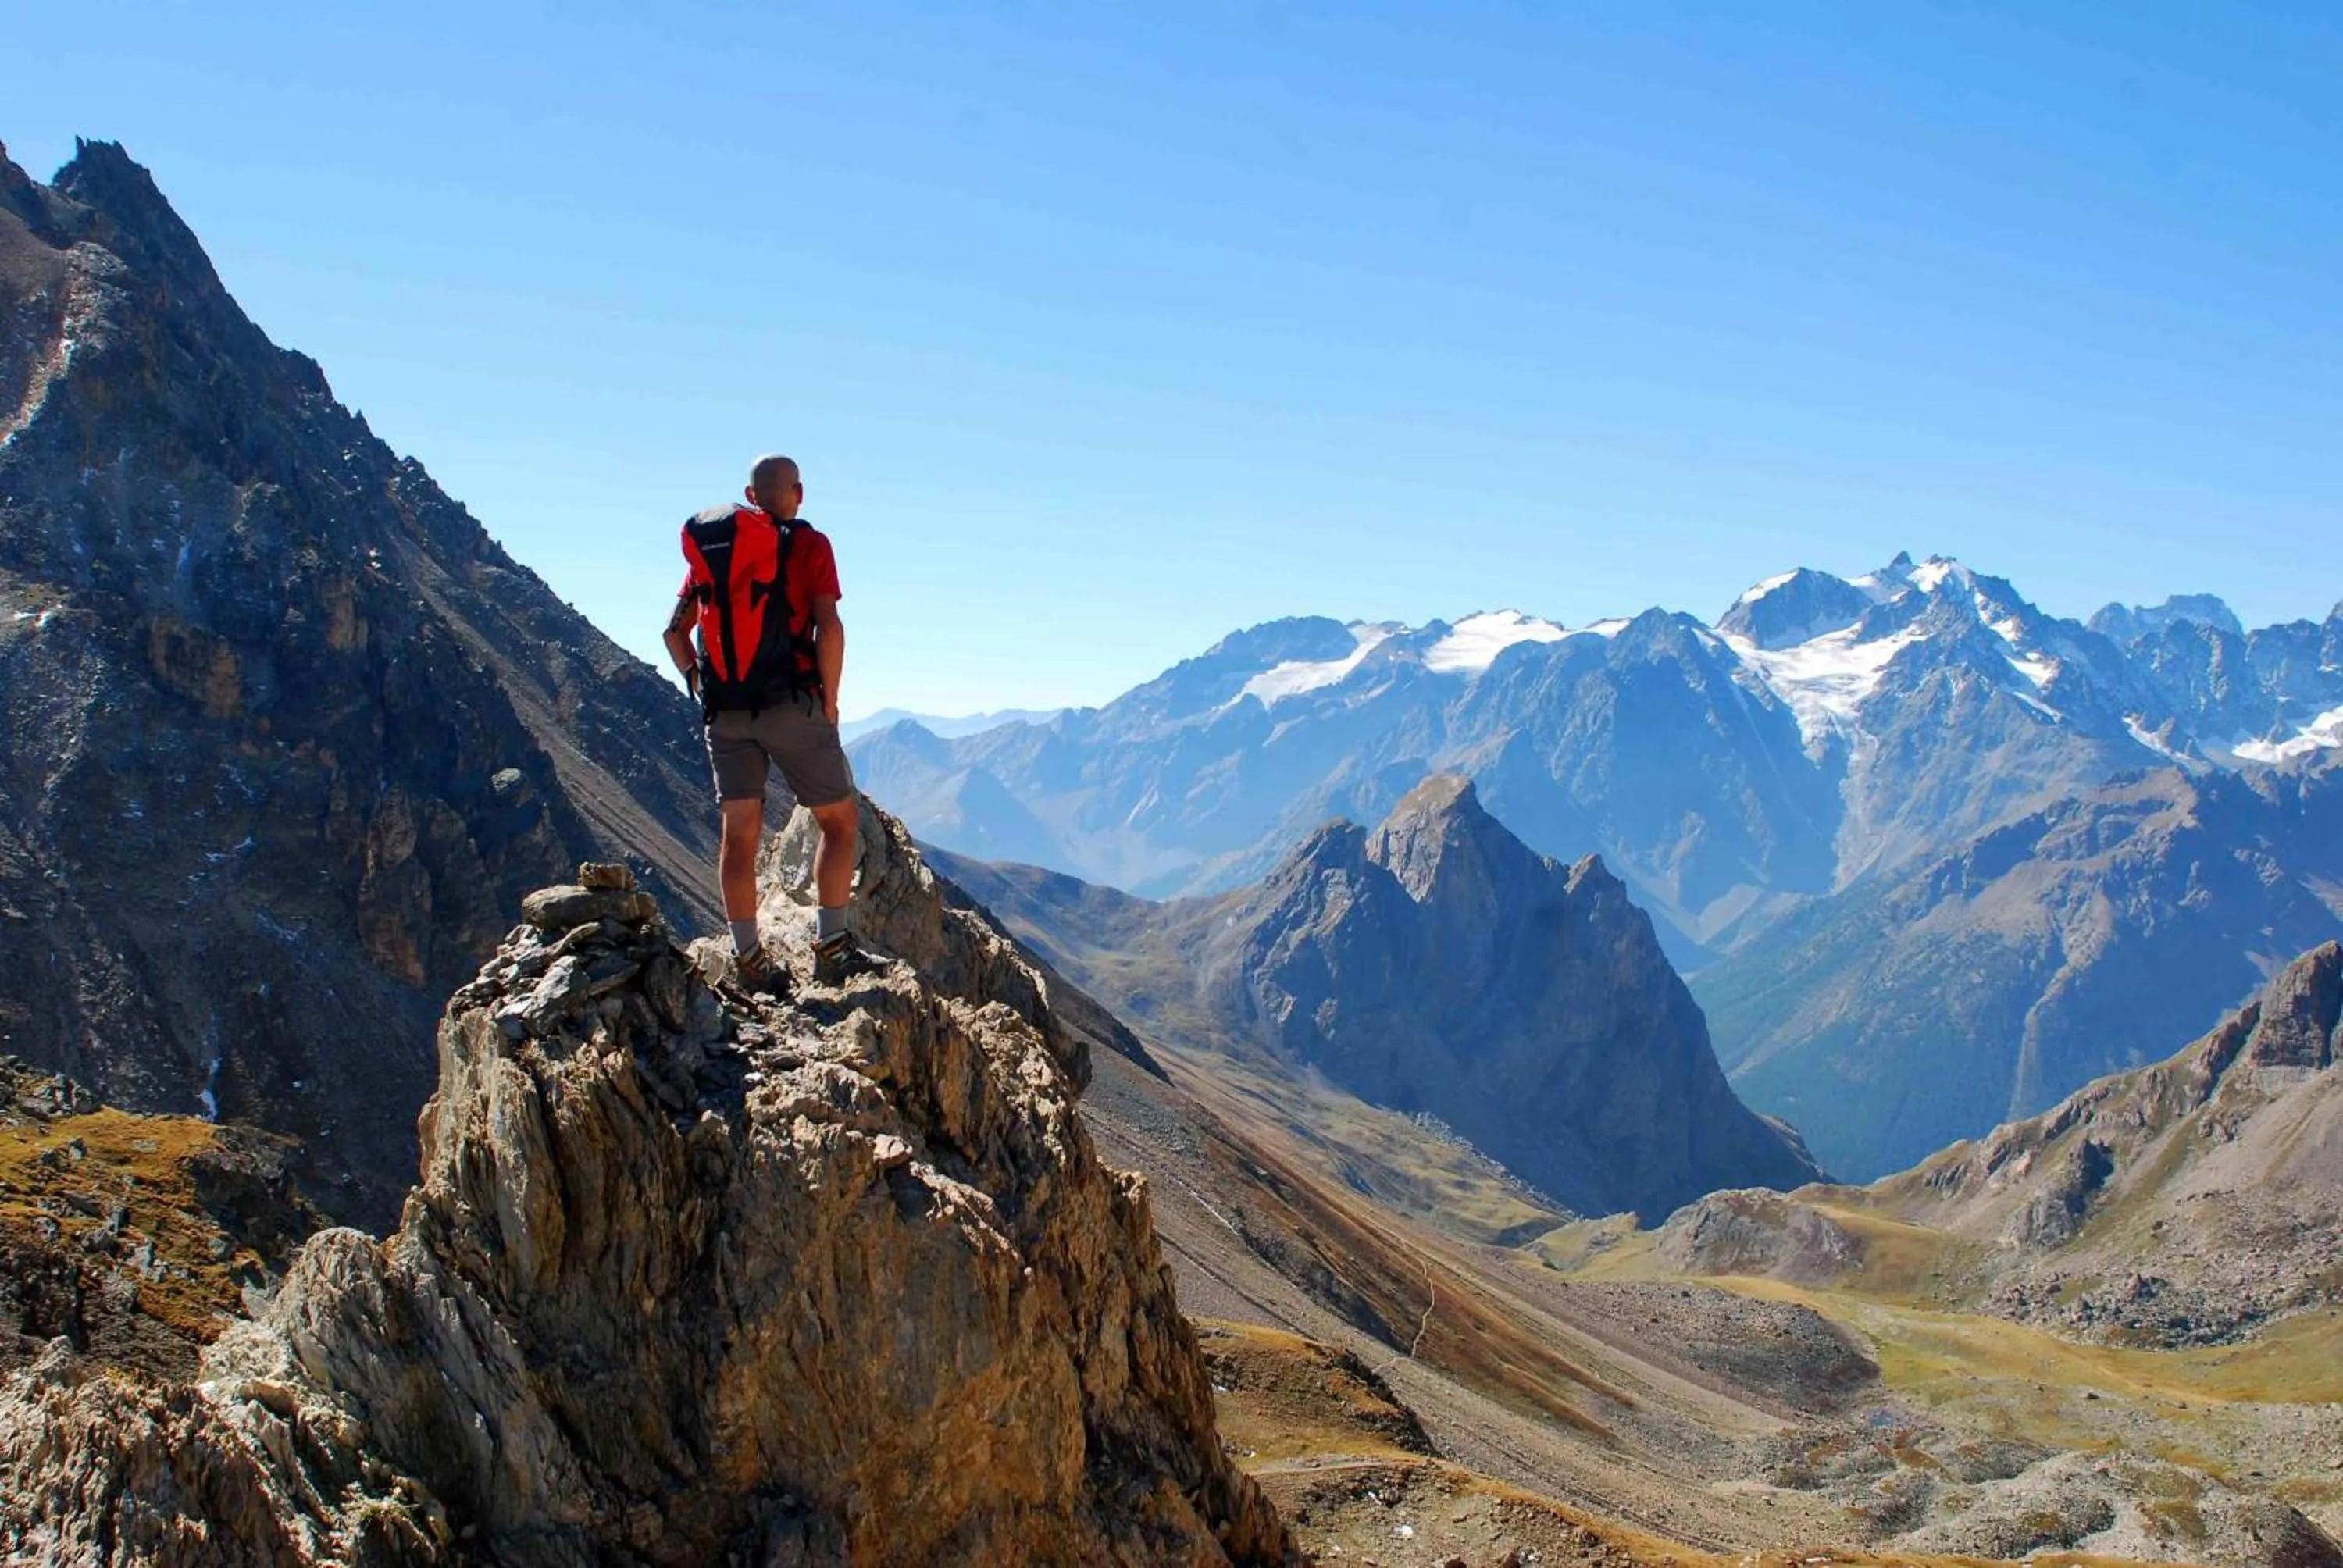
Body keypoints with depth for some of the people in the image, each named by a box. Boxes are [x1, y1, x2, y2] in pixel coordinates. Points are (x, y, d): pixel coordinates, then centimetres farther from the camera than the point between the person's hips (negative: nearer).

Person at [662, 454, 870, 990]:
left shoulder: (707, 547, 13)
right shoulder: (807, 544, -2)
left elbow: (675, 631, 11)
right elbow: (829, 627, -14)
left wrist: (705, 691, 17)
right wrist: (829, 702, -5)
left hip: (725, 713, 5)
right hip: (791, 704, -4)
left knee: (740, 834, 7)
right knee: (839, 821, 7)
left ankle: (749, 957, 7)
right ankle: (832, 946, 1)